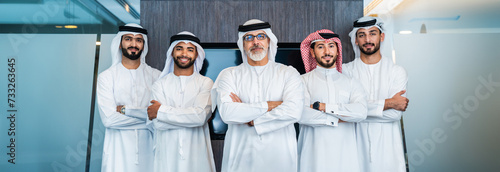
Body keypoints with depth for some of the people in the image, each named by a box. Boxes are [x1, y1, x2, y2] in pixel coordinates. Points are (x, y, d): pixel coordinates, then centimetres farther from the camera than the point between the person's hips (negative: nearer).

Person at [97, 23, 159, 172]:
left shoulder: (155, 75, 5)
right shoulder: (106, 76, 1)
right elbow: (108, 119, -10)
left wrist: (126, 109, -11)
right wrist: (148, 115, -8)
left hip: (147, 147, 1)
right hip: (119, 149, -1)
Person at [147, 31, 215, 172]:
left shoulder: (205, 83, 1)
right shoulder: (160, 84, 4)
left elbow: (200, 115, -15)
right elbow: (157, 123, -8)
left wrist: (161, 111, -10)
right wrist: (191, 117, -12)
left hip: (197, 155, 0)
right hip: (167, 156, 1)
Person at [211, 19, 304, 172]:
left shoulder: (288, 73, 3)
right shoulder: (229, 75, 3)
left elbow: (293, 112, -12)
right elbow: (226, 113, -13)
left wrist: (250, 120, -11)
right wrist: (269, 105, -11)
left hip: (280, 156, 0)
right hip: (241, 157, 0)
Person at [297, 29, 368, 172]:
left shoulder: (351, 83, 10)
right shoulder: (303, 81, 3)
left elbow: (360, 112, -8)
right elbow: (301, 115, -13)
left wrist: (322, 106, -11)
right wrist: (339, 119, -5)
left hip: (345, 156, 2)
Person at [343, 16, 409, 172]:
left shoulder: (397, 72, 3)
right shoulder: (346, 70, 2)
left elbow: (395, 113, -9)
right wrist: (387, 103, -13)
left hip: (388, 149, 1)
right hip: (357, 146, 0)